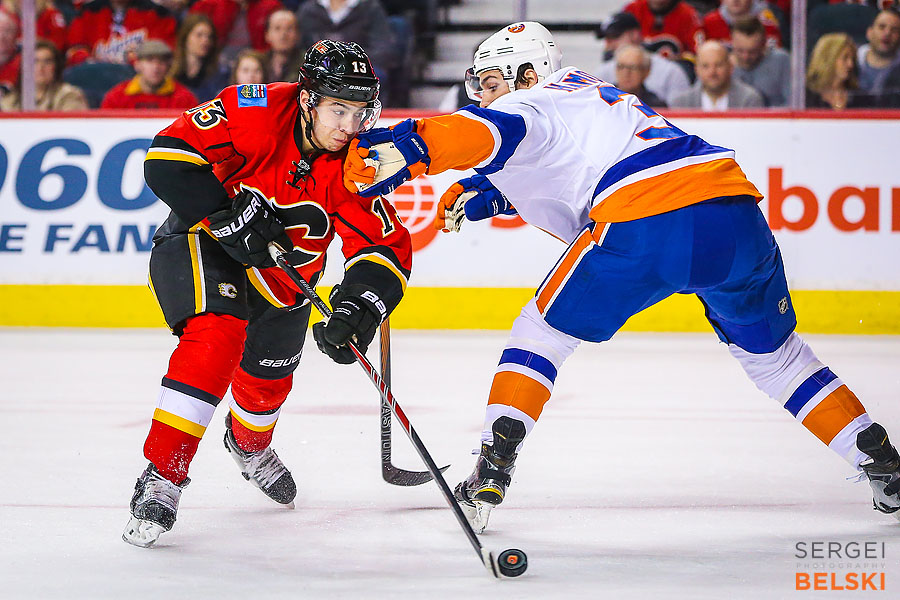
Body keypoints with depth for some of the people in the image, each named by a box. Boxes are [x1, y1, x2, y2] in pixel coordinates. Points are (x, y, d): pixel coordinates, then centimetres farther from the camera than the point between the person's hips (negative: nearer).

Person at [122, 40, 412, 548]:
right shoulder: (255, 113, -29)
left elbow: (387, 248, -23)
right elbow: (168, 158, -30)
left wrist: (356, 310, -41)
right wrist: (227, 216, -36)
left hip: (281, 273, 5)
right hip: (202, 239, -5)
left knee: (268, 382, 19)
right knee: (217, 335, -32)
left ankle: (250, 445, 57)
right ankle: (163, 474, -28)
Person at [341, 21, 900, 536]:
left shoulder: (534, 106, 11)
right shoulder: (592, 91, 35)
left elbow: (487, 132, -13)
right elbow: (546, 170, 48)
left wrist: (402, 148, -24)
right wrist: (481, 194, 36)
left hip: (646, 224, -7)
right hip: (738, 211, 7)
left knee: (544, 330, 12)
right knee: (774, 353, 27)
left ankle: (491, 474, 3)